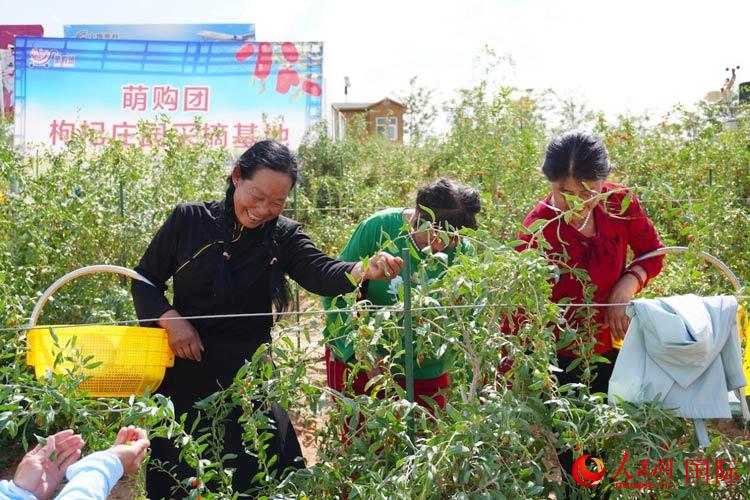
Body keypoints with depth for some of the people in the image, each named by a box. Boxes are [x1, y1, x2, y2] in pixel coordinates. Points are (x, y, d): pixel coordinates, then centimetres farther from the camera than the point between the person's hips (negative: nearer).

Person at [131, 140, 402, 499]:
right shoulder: (188, 220, -5)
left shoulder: (283, 236, -5)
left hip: (248, 374, 0)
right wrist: (171, 319, -16)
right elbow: (145, 280, 3)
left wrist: (364, 270, -44)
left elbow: (321, 272, -23)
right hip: (185, 372, 0)